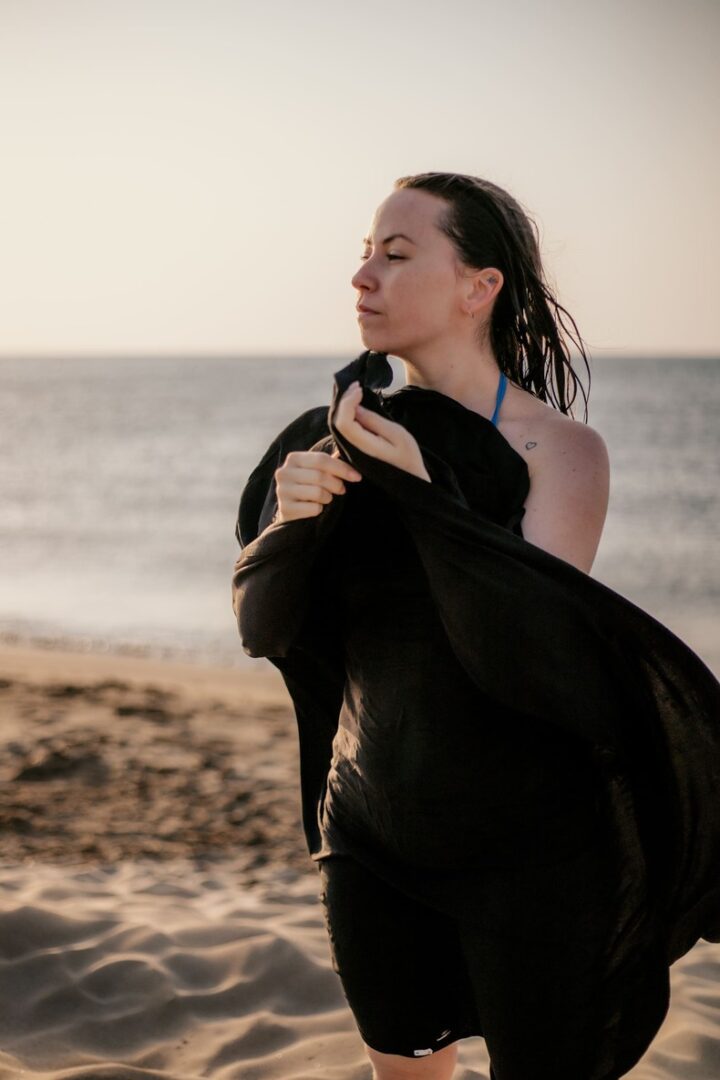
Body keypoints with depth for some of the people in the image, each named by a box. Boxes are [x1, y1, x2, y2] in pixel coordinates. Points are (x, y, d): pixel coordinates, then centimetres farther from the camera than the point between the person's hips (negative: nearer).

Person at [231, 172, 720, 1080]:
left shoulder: (558, 449, -15)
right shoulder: (345, 442, -1)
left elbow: (533, 654, -25)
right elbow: (262, 627, -3)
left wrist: (422, 496, -28)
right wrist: (291, 520, -22)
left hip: (529, 851, -4)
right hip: (374, 830, 5)